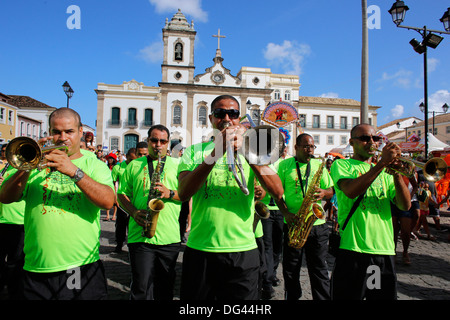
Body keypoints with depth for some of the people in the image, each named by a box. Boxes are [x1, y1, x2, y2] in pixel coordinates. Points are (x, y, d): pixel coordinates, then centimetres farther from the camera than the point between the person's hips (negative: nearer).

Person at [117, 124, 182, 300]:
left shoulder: (177, 165, 10)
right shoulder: (134, 165, 12)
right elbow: (122, 194, 10)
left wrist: (170, 193, -14)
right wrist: (134, 212, -7)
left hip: (170, 238, 1)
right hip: (140, 236, 0)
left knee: (165, 289, 12)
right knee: (141, 289, 1)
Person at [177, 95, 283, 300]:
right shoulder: (194, 152, 5)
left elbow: (278, 192, -10)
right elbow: (183, 193, -13)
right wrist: (216, 153, -23)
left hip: (242, 251, 0)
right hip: (200, 249, 1)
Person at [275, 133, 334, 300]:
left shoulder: (319, 165, 10)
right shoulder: (284, 165, 4)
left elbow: (331, 191, 10)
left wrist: (324, 193, -13)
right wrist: (285, 213, -13)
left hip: (317, 224, 1)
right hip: (293, 224, -1)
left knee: (319, 269, 7)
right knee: (290, 269, 9)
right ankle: (292, 296, 27)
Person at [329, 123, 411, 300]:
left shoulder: (384, 172, 17)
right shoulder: (342, 165, 3)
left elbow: (405, 206, 5)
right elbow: (350, 191, -18)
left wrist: (396, 174, -10)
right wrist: (382, 162, -18)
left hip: (385, 250, 5)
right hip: (353, 248, -5)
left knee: (386, 295, 13)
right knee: (347, 295, 0)